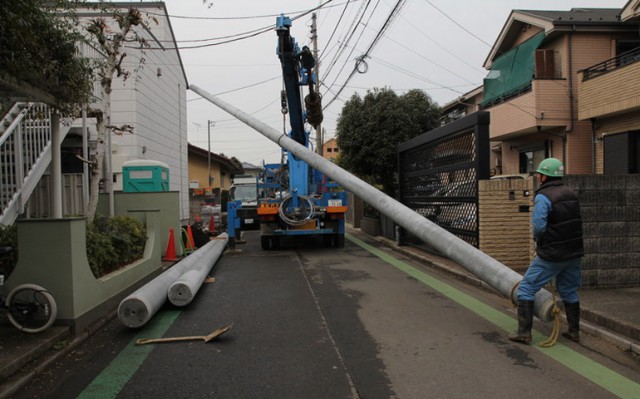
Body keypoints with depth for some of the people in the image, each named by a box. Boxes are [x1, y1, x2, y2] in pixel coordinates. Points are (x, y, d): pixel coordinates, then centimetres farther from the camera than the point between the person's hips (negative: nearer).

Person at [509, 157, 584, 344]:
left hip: (551, 256, -7)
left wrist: (538, 239, -2)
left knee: (526, 288, 2)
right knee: (569, 292, 21)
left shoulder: (543, 197, -16)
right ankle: (574, 331, 30)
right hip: (574, 253, 8)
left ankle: (524, 332, 2)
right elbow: (575, 222, 12)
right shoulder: (571, 194, 9)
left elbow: (538, 226, -22)